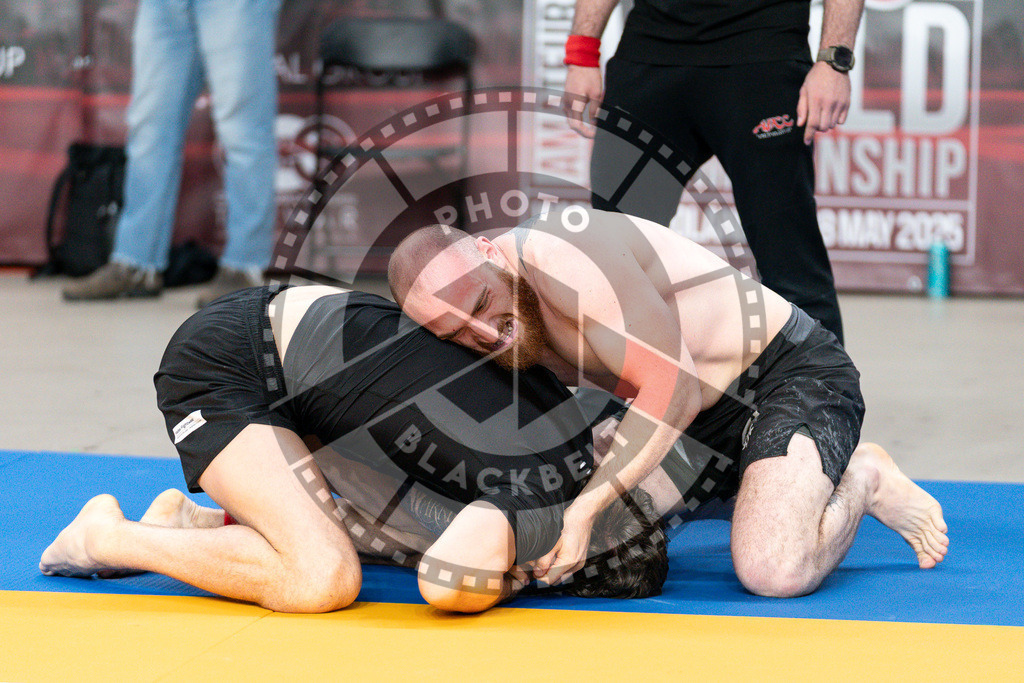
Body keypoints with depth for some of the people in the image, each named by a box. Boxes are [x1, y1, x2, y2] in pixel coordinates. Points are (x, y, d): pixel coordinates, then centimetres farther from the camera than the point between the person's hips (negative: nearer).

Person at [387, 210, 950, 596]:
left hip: (795, 370, -9)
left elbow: (674, 387, -30)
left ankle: (862, 482, 1)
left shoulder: (560, 257, -29)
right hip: (713, 414, 9)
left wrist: (586, 506, -33)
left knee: (773, 572, -30)